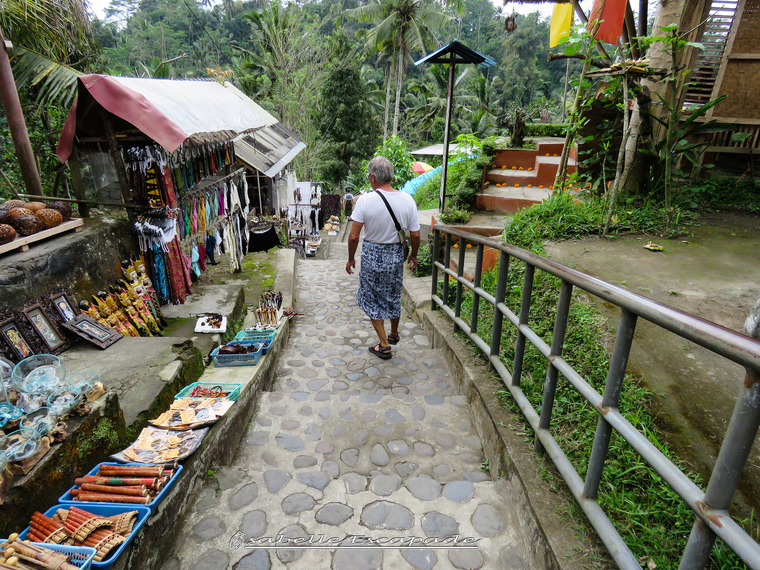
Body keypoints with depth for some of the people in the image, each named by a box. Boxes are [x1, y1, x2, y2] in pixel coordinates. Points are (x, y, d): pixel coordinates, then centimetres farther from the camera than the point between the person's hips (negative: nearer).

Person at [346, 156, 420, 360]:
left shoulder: (365, 200, -16)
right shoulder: (407, 200, -7)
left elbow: (353, 236, -15)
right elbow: (415, 235, -2)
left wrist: (351, 259, 1)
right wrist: (414, 255, 15)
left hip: (372, 255, -3)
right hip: (396, 254, 4)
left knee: (371, 299, 13)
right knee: (394, 296, 22)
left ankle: (384, 345, 16)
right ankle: (394, 335, 42)